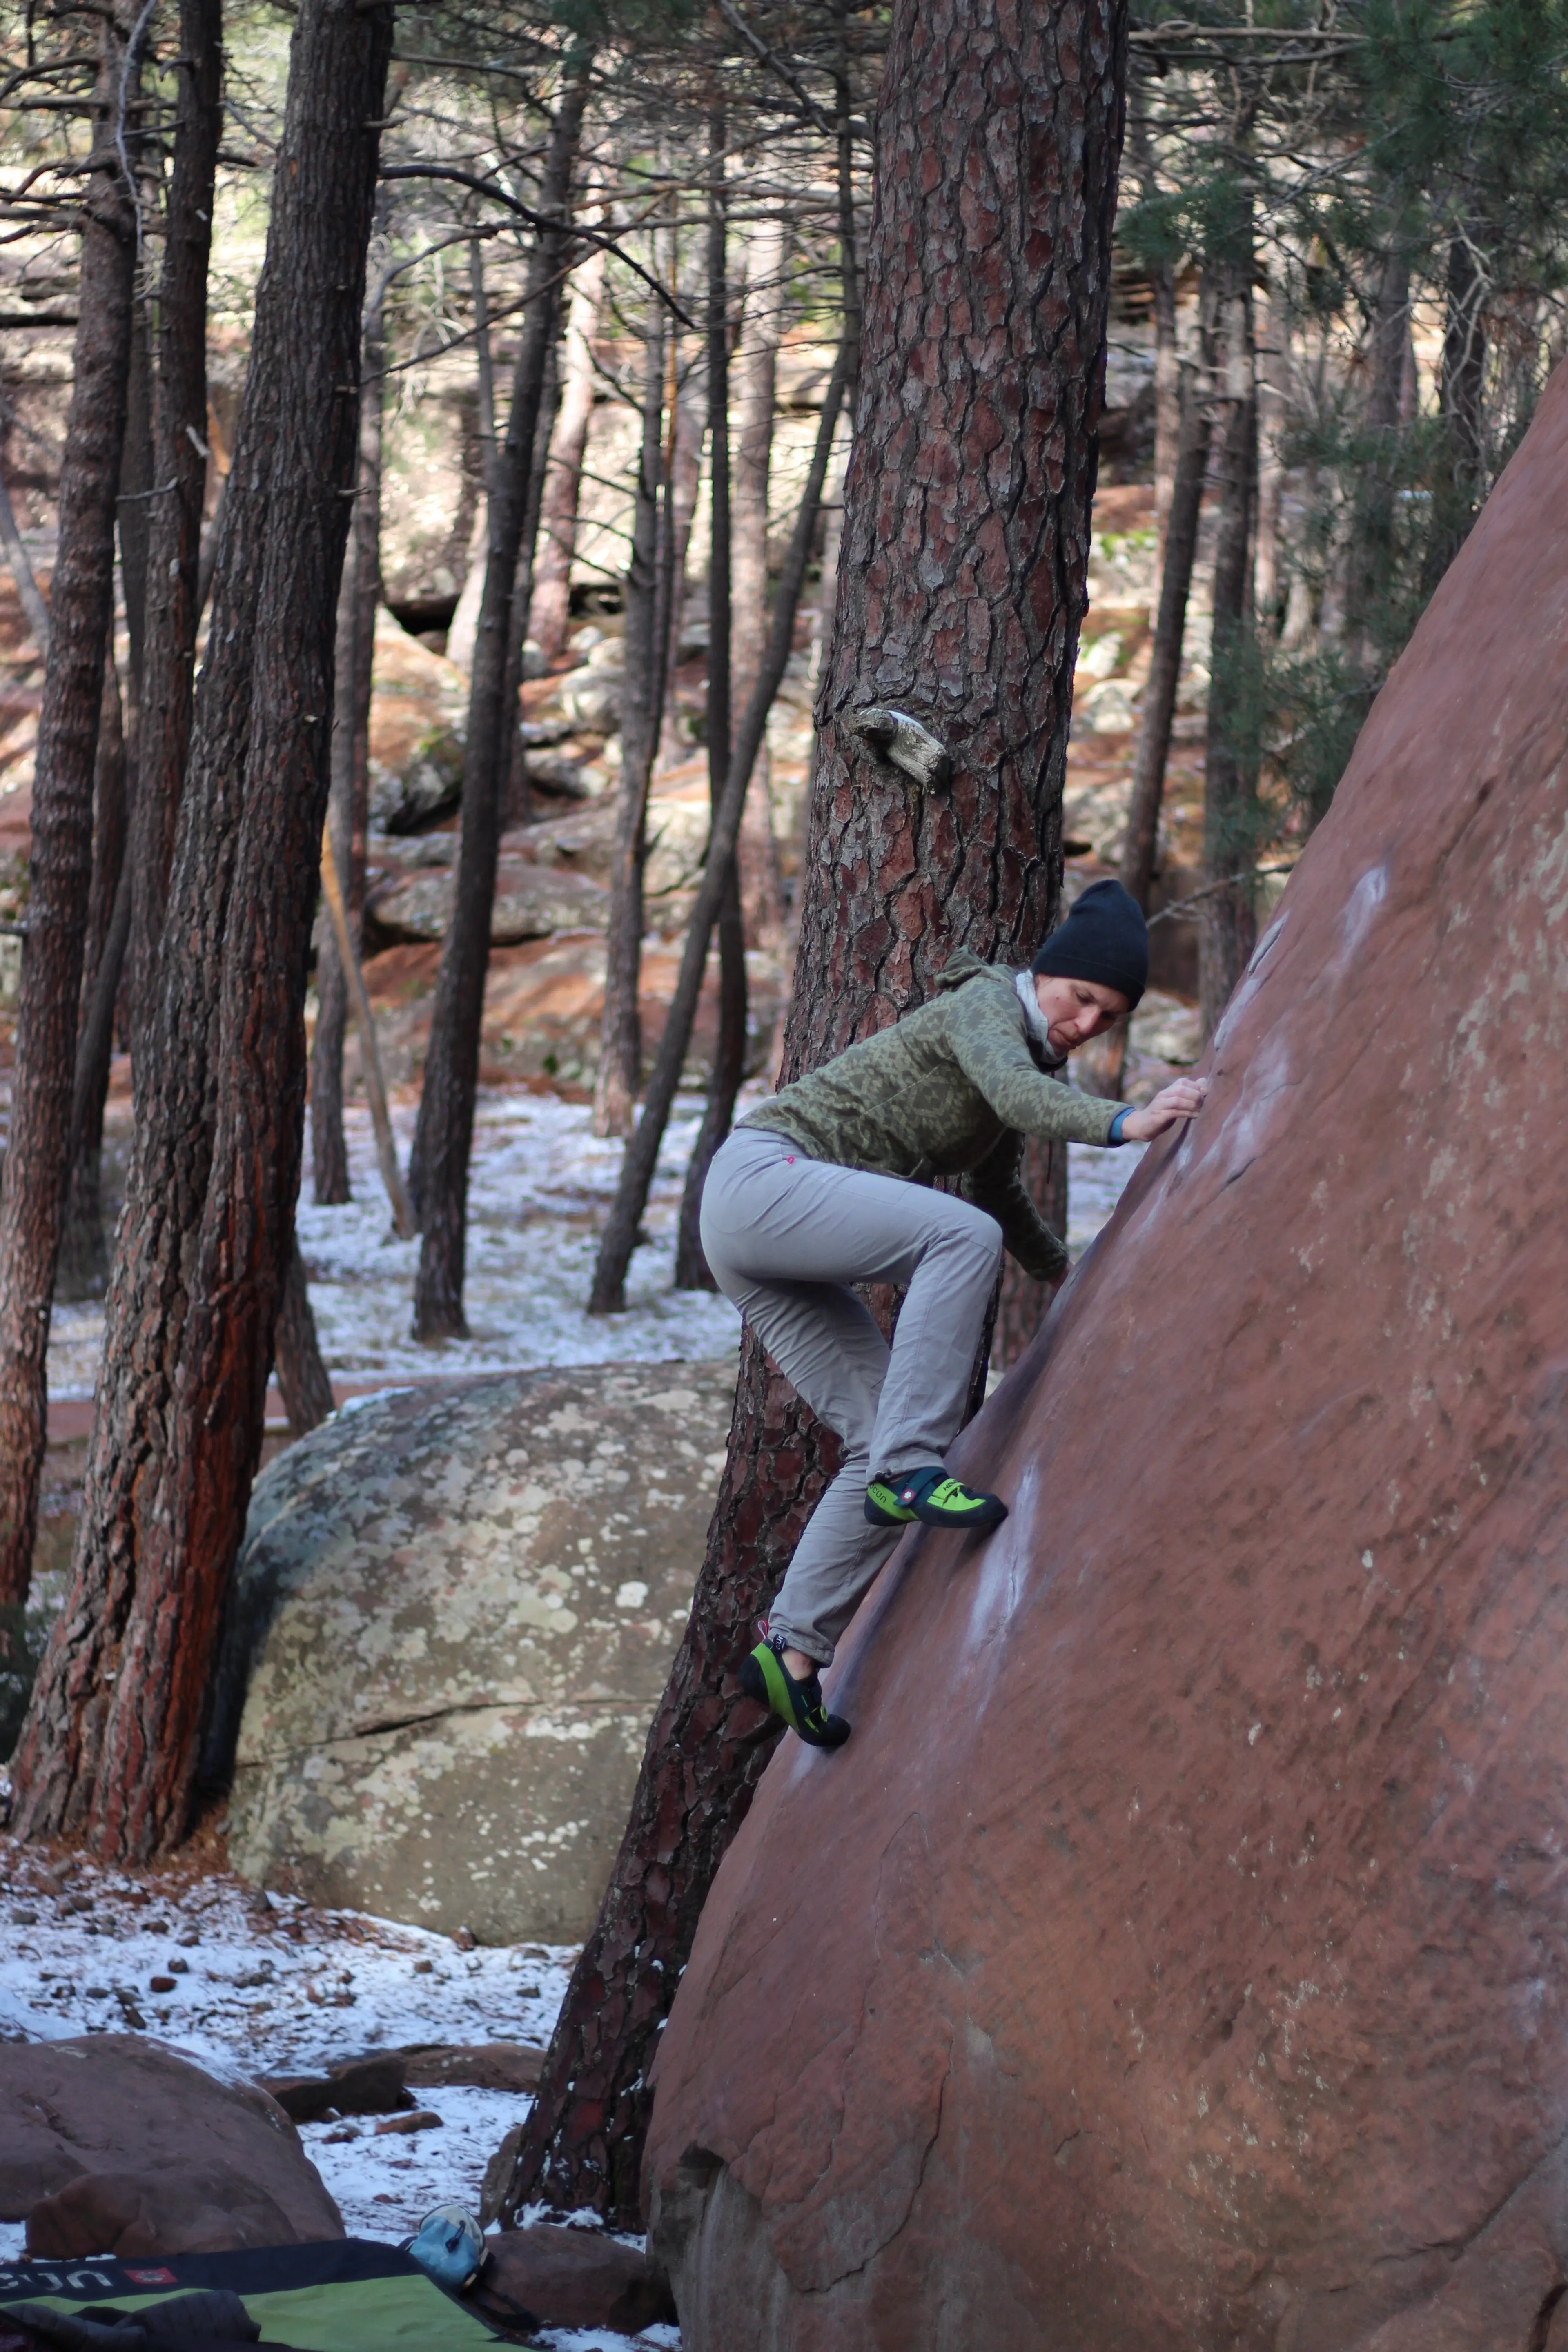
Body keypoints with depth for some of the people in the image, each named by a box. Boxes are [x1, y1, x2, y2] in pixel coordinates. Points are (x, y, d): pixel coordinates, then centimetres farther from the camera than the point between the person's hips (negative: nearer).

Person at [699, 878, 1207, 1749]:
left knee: (885, 1438, 1)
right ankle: (909, 1469, -30)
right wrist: (1124, 1122, -46)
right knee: (962, 1237, -29)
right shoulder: (985, 1004, -9)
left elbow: (999, 1192, 37)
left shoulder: (1037, 1059, 18)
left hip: (772, 1259, 10)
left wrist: (1070, 1274, 41)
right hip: (763, 1177, -10)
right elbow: (1015, 1093, -32)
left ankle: (795, 1647, 1)